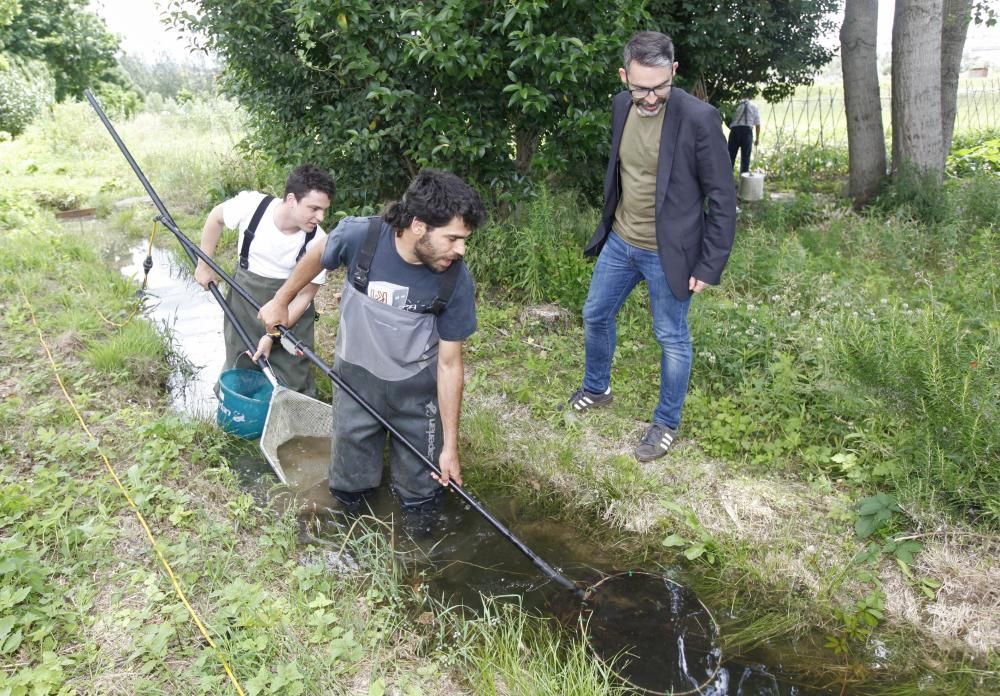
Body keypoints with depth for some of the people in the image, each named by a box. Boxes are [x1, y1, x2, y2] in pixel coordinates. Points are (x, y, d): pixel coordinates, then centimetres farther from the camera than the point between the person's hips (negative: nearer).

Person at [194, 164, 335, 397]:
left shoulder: (318, 242, -24)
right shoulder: (252, 205, -23)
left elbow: (305, 295, -17)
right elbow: (216, 217, -1)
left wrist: (272, 337, -20)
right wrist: (204, 265, 3)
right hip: (244, 297, 2)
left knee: (292, 383, -1)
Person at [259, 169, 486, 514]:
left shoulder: (457, 281, -25)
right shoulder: (359, 236, -27)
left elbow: (449, 364, -16)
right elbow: (317, 257, -2)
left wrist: (450, 446, -11)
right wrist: (281, 300, 12)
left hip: (416, 389, -1)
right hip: (355, 377, 1)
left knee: (421, 491, 11)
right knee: (350, 479, 20)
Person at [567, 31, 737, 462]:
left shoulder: (699, 118, -20)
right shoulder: (621, 106, -2)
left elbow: (722, 198, -15)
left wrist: (710, 266, -14)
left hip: (667, 253, -6)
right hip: (619, 242, 6)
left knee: (671, 339, 8)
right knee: (596, 315, 19)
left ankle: (666, 424, 27)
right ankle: (596, 389, 44)